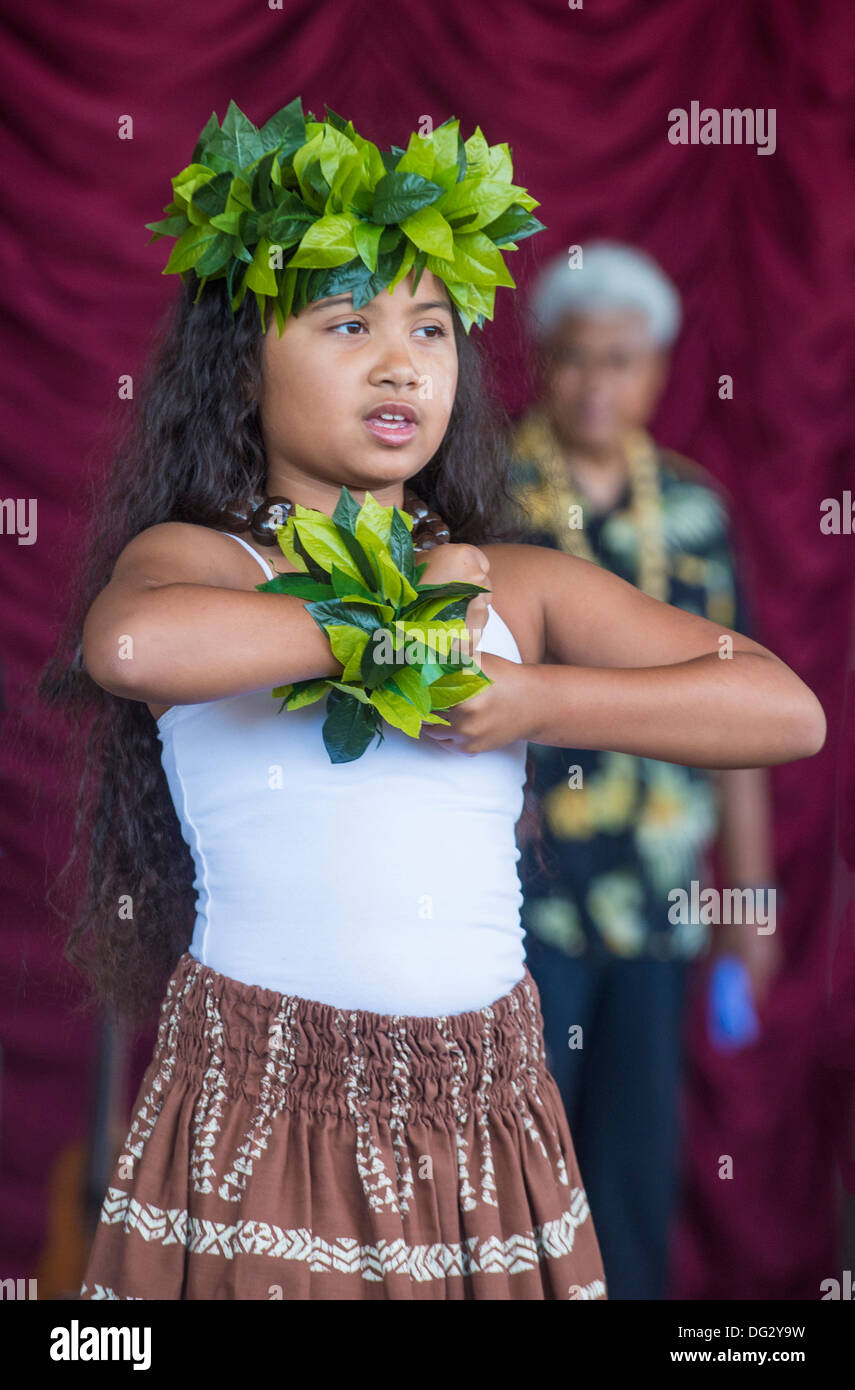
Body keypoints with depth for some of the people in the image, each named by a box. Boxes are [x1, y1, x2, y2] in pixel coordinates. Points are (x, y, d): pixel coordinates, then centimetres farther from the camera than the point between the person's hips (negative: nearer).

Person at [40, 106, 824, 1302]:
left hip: (485, 1114, 4)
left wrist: (539, 701, -8)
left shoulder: (519, 587, 9)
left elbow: (788, 712, 4)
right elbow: (131, 644, -27)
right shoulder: (194, 559, 0)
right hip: (257, 1113, -3)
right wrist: (388, 625, -13)